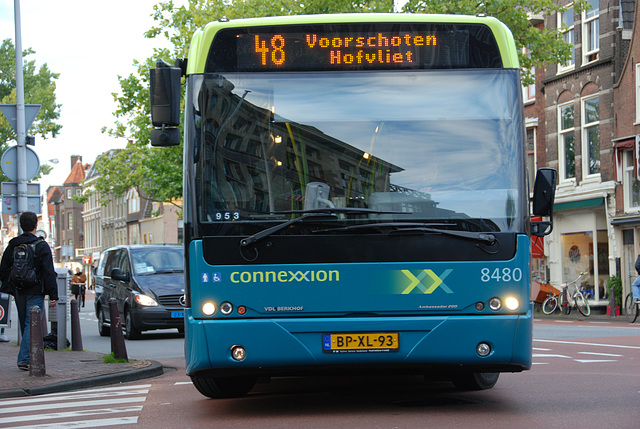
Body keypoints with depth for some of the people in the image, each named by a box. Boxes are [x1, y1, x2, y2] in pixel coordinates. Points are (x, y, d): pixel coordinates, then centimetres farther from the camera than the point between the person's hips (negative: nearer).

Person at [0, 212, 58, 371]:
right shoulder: (41, 246, -8)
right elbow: (49, 272, -11)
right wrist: (53, 295, -10)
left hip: (18, 292, 5)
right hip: (35, 292, -5)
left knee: (25, 325, 15)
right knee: (31, 325, -6)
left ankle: (28, 357, 20)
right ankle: (24, 359, -16)